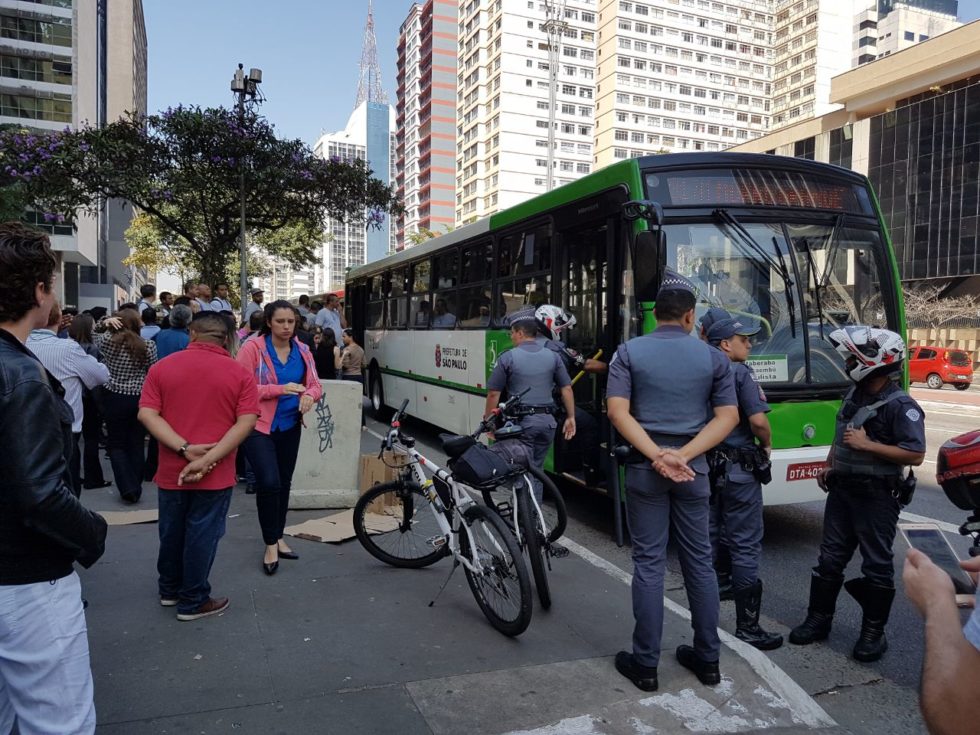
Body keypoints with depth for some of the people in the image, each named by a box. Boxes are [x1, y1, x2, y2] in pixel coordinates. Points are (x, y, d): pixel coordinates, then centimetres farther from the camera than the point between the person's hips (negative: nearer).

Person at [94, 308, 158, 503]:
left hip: (114, 398, -1)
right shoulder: (148, 346, -6)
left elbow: (95, 334, 15)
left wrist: (104, 323, 0)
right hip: (140, 399, 1)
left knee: (117, 445, 9)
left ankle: (128, 488, -1)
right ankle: (136, 488, 16)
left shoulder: (108, 342, -7)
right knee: (136, 445, 10)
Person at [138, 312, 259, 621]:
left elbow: (147, 414, -9)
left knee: (171, 531, 20)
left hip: (171, 470, 3)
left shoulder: (162, 367, 1)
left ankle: (169, 589, 38)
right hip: (216, 474, -3)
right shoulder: (240, 373, -6)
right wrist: (207, 459, -18)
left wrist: (184, 449, -16)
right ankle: (193, 601, 19)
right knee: (202, 535, 8)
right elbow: (246, 422, -15)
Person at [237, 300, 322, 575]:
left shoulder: (302, 351, 3)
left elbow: (315, 385, 7)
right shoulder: (252, 348, -12)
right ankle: (270, 545, 4)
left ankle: (278, 538, 33)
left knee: (284, 482, 15)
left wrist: (309, 395, -17)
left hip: (289, 427, 6)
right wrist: (280, 389, -25)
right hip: (258, 426, -5)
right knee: (269, 482, -16)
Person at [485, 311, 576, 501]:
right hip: (547, 421, 5)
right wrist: (570, 417, 13)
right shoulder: (552, 356, 6)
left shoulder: (508, 357, -5)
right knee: (537, 469, 18)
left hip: (521, 421, -4)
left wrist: (488, 420, 7)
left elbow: (493, 393, -4)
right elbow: (566, 388, 5)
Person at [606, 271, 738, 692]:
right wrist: (683, 455, -12)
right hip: (693, 468, 2)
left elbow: (618, 411, -12)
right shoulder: (713, 358, 4)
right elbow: (727, 417, -3)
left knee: (649, 563, 5)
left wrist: (656, 454, -16)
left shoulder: (629, 352, -1)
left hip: (644, 467, -1)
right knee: (699, 561, 13)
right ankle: (707, 658, 25)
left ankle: (645, 664, 12)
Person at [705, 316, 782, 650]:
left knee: (706, 541, 15)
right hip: (738, 470, -7)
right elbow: (758, 420, -20)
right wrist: (767, 444, -2)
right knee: (745, 546, 1)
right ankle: (747, 626, 9)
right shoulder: (741, 373, -12)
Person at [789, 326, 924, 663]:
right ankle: (818, 619, 23)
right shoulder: (853, 395, 10)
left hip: (877, 496, -7)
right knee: (829, 559, 12)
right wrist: (828, 466, 12)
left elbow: (915, 454, -22)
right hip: (842, 490, 7)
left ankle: (874, 631, 19)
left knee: (877, 565, 5)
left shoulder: (900, 405, -15)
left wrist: (867, 445, -23)